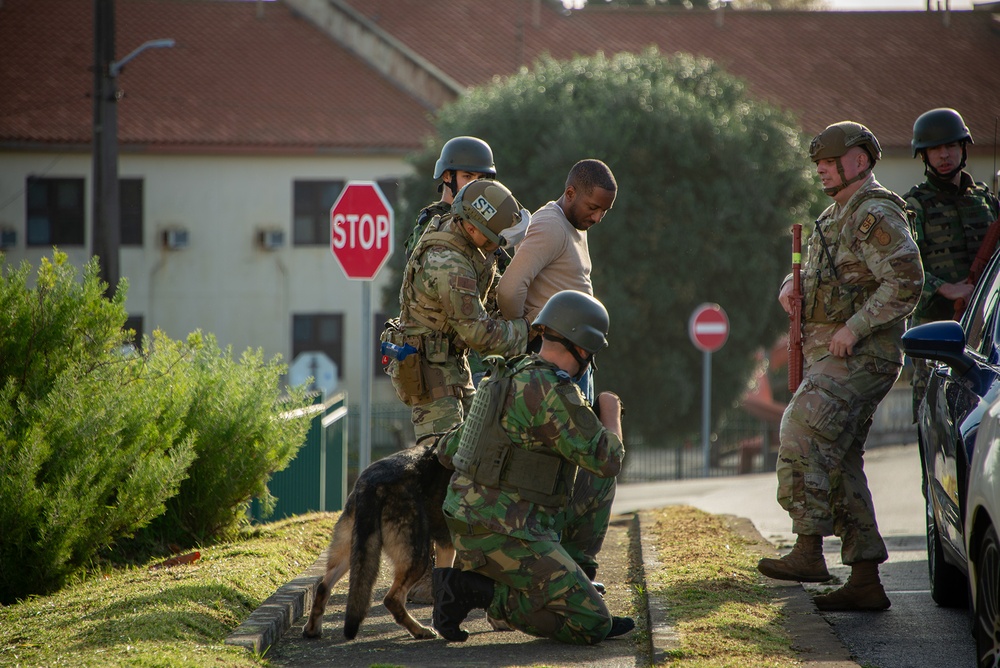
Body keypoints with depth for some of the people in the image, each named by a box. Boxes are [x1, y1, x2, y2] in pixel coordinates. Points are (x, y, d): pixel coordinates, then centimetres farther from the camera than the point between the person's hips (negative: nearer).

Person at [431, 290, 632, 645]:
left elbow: (449, 449, 18)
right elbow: (607, 461, -13)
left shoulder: (513, 377, 13)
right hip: (504, 536, -10)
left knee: (597, 488, 22)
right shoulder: (555, 394, -17)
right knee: (593, 628, -11)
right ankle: (475, 590, -11)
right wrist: (611, 413, 5)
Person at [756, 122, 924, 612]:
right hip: (828, 354, 10)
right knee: (840, 464, 8)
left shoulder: (876, 215, -11)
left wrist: (854, 328, -23)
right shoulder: (837, 216, 20)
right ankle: (865, 582, 8)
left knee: (802, 438, -19)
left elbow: (905, 282, -22)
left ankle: (809, 550, -19)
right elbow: (818, 272, 31)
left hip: (860, 357, -10)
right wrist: (791, 286, 8)